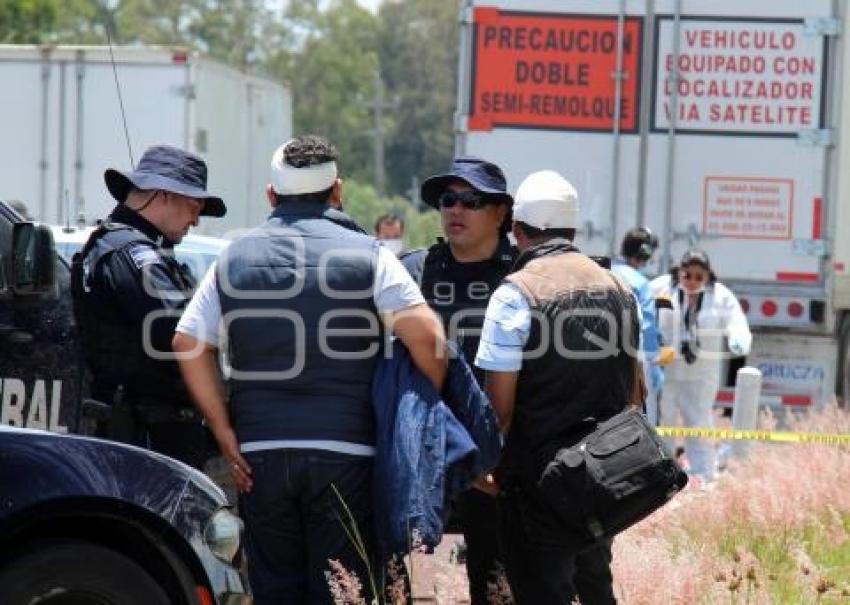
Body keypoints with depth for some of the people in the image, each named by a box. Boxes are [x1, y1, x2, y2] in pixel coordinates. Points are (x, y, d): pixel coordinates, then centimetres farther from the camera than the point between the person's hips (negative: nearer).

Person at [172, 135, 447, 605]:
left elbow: (187, 342, 2)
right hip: (344, 452, -2)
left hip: (260, 455, 3)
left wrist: (224, 431, 1)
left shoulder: (236, 258, 8)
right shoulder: (366, 255, -1)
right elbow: (424, 334, -13)